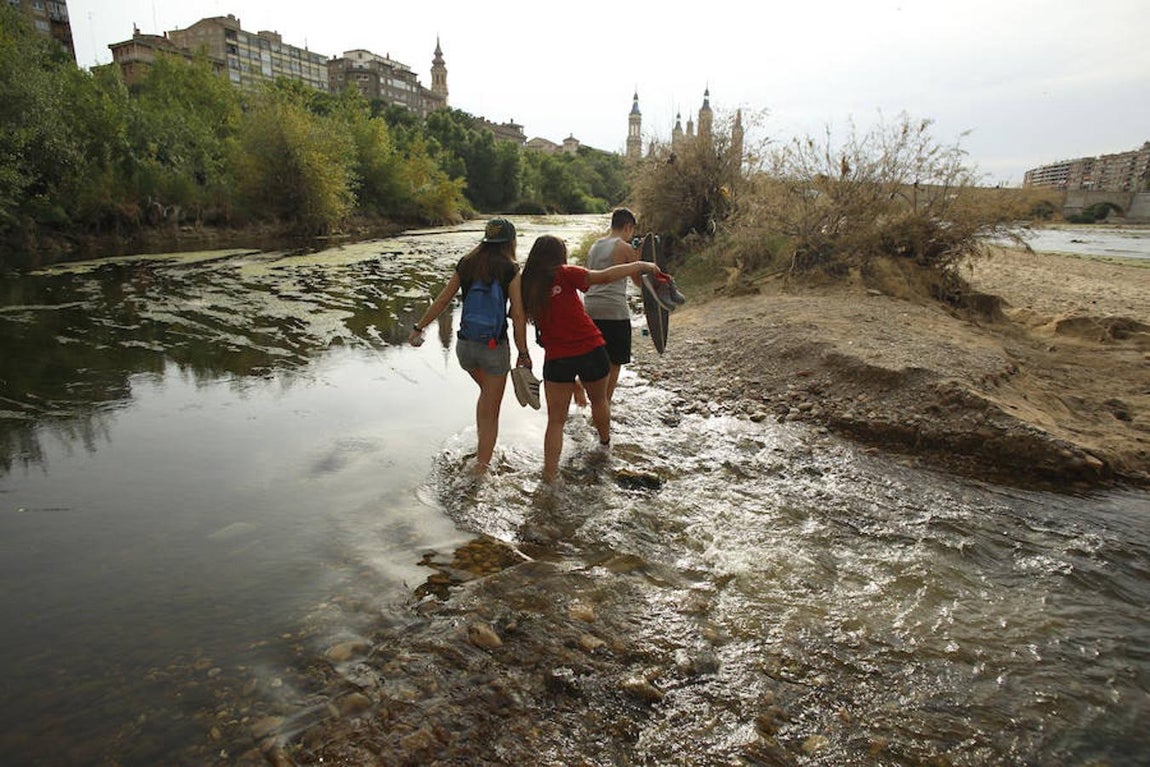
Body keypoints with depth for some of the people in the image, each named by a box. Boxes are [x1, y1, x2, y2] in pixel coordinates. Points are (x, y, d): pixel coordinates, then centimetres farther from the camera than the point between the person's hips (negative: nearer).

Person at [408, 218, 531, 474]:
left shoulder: (466, 264, 2)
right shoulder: (510, 270, -10)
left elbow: (441, 301, 6)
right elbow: (518, 316, -13)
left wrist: (419, 328, 16)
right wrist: (523, 353, -6)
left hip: (465, 345, 5)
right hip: (494, 348, -4)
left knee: (487, 391, 31)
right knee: (491, 411, 10)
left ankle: (483, 448, 32)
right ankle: (481, 464, 12)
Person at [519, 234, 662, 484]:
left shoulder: (527, 285, 3)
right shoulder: (564, 274, -7)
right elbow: (603, 277, -17)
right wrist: (641, 266, -9)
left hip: (557, 358, 1)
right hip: (591, 349, -1)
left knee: (555, 419, 11)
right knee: (599, 400, 27)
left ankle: (550, 473, 5)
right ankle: (605, 442, 49)